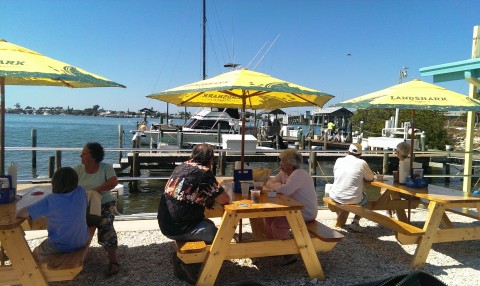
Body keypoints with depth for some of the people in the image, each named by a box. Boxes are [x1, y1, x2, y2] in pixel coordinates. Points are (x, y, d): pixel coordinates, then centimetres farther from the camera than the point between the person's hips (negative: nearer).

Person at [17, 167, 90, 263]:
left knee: (36, 252, 28)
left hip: (59, 247, -5)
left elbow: (20, 213, -20)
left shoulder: (50, 201, -22)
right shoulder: (81, 193, -11)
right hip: (81, 242, 5)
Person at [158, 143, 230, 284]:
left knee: (209, 225, 23)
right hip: (179, 228, -9)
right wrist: (214, 197, 8)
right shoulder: (204, 173, -15)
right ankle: (187, 264, 7)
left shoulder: (182, 166, 8)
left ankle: (183, 259, 20)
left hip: (165, 223, 9)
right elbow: (225, 200, -13)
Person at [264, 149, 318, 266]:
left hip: (306, 213, -10)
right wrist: (277, 186, -14)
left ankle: (289, 255, -7)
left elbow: (285, 190, -37)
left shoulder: (299, 174, -24)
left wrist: (275, 186, -16)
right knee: (268, 218, 7)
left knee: (277, 224, -22)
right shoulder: (284, 173, 6)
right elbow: (269, 182, 8)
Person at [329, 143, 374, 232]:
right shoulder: (362, 163, -7)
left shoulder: (339, 160, 1)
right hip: (353, 200, -2)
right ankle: (355, 223, 15)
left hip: (335, 198, 2)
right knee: (365, 198, 29)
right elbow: (370, 178, 6)